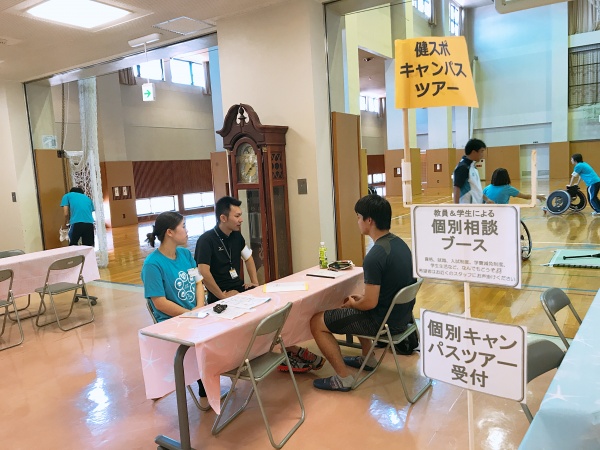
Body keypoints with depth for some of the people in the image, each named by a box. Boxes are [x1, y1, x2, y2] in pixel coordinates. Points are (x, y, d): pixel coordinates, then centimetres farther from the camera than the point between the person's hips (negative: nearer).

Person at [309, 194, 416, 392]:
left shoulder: (374, 256, -27)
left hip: (384, 320, -9)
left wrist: (352, 303, -3)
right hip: (401, 313, 9)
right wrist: (359, 298, 11)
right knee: (355, 305, 35)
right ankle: (367, 358, 38)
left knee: (317, 322, 1)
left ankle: (343, 377, 7)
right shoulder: (399, 243, 1)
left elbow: (370, 303, -24)